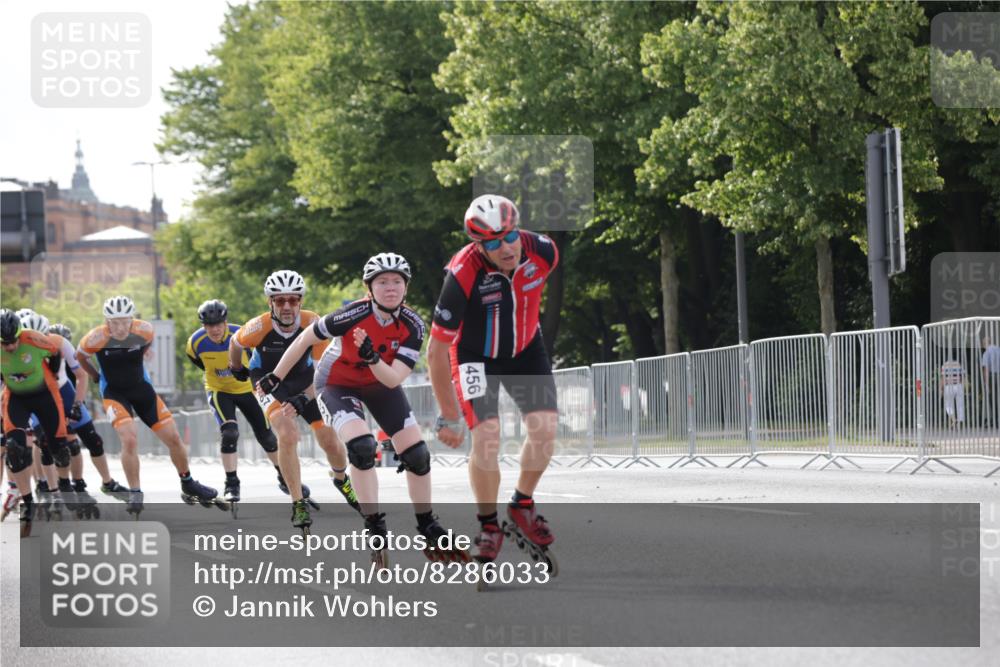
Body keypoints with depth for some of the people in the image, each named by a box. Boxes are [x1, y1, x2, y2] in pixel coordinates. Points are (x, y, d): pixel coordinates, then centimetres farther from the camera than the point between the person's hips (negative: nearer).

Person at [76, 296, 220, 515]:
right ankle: (135, 494, -8)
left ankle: (188, 486, 26)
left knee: (174, 438, 4)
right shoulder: (96, 339, -24)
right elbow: (80, 357, -3)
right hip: (114, 393, -4)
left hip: (142, 388, 4)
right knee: (130, 440, -24)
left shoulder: (144, 330, -16)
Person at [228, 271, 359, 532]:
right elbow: (235, 342, -5)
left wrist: (304, 398, -31)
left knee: (330, 441, -1)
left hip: (304, 380, 2)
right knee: (288, 435, -25)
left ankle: (341, 479, 35)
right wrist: (236, 369, 13)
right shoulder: (260, 327, -28)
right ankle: (299, 505, -14)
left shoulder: (312, 323, -27)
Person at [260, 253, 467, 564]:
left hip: (380, 384, 4)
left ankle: (429, 532, 16)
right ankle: (376, 531, -18)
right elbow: (305, 339, -19)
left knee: (417, 454, -3)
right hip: (337, 384, -4)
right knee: (362, 447, -28)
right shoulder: (355, 315, -32)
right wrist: (276, 380, -10)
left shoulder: (412, 325, -21)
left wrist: (372, 358, -46)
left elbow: (393, 379, -27)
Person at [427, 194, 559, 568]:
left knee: (545, 428, -12)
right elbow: (437, 351, -27)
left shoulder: (543, 251, -24)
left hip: (525, 348, 4)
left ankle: (522, 506, 13)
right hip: (476, 355, -4)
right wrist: (448, 416, -23)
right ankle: (488, 525, 2)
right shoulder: (463, 275, -35)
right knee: (486, 437, -20)